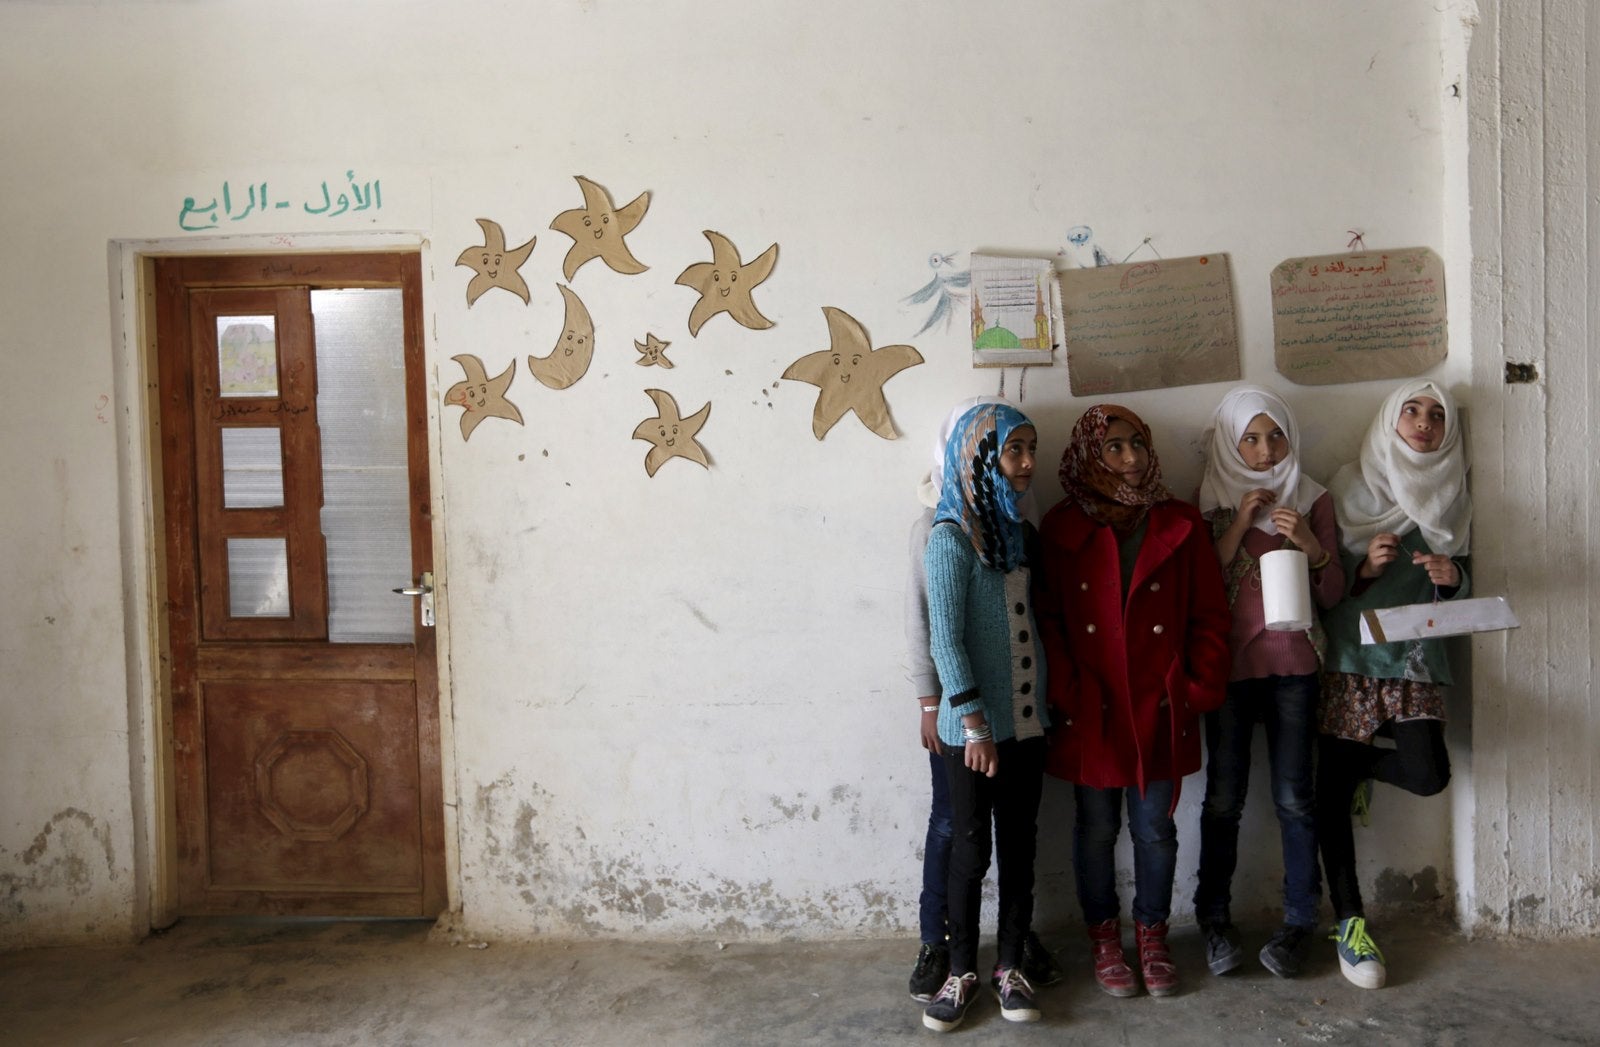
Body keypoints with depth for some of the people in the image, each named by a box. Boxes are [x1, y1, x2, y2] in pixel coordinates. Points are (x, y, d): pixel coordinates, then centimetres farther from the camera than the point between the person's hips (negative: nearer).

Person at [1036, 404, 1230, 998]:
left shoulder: (1180, 527, 3)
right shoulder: (1061, 531, -1)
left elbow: (1210, 616, 3)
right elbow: (1046, 621, -2)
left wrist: (1200, 690, -4)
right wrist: (1065, 694, -10)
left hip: (1160, 710, 1)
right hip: (1091, 713, -1)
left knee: (1156, 829, 11)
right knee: (1096, 829, 10)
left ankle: (1152, 937, 31)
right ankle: (1103, 938, 29)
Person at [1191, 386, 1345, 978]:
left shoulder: (1314, 501, 7)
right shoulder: (1210, 503, 5)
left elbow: (1333, 595, 5)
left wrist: (1311, 545, -13)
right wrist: (1239, 526, -11)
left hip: (1294, 666, 1)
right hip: (1228, 663, 0)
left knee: (1294, 795, 0)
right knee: (1223, 796, 2)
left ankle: (1300, 919, 16)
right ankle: (1214, 918, 15)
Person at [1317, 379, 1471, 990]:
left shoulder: (1452, 499, 13)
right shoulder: (1350, 487, 3)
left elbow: (1460, 587, 15)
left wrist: (1451, 578, -7)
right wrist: (1364, 568, -16)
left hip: (1415, 653, 3)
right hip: (1350, 653, -2)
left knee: (1427, 776, -16)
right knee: (1332, 791, -2)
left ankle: (1361, 765, 19)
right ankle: (1348, 921, 11)